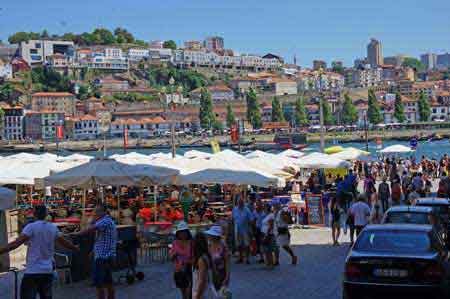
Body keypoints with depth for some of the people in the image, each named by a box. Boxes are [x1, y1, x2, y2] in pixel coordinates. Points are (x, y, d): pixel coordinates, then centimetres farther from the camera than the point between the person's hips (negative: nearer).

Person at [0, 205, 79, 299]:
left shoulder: (31, 227, -8)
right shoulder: (53, 228, 7)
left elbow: (16, 243, -18)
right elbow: (65, 243, 18)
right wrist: (76, 249, 36)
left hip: (32, 272, -6)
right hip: (48, 271, 6)